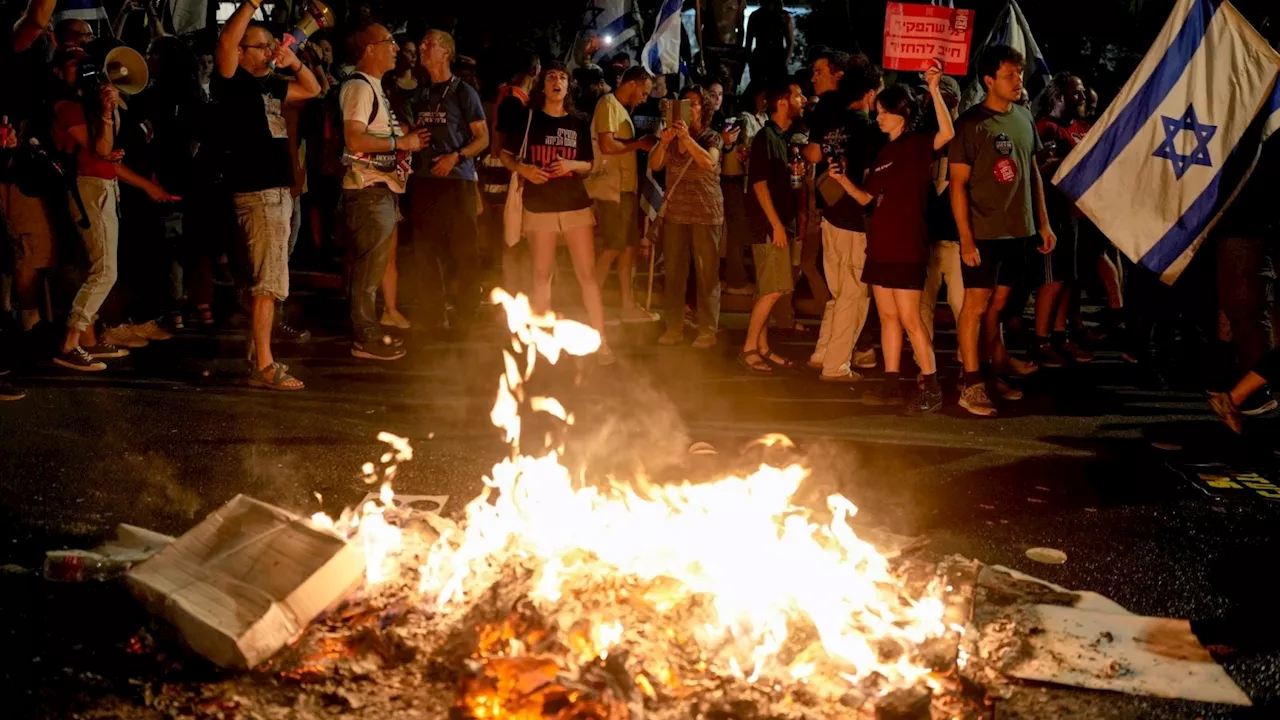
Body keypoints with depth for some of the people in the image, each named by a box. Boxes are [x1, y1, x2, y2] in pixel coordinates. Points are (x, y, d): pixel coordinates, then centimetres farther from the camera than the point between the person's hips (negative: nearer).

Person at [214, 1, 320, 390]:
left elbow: (312, 90, 29)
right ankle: (263, 367, -9)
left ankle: (258, 357, 21)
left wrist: (294, 62, 13)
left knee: (267, 281, 14)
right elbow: (225, 41, -26)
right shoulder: (233, 83, -7)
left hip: (278, 191, 9)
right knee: (269, 282, -11)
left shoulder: (268, 85, 17)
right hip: (256, 193, -9)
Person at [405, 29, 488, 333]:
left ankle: (465, 319, 2)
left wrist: (456, 157, -16)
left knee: (465, 252, -4)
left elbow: (483, 138, -2)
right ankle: (434, 320, 13)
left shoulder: (463, 92, 1)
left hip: (457, 181, -5)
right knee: (427, 252, 6)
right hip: (423, 180, 5)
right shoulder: (419, 94, 15)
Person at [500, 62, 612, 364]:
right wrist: (523, 169, -15)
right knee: (542, 274, 5)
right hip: (539, 206, -1)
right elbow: (506, 155, 5)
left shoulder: (579, 123, 7)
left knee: (587, 272, -4)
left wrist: (573, 165, -10)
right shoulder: (527, 118, 2)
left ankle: (600, 339, 0)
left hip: (576, 203, 1)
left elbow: (589, 165, 12)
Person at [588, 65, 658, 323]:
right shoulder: (608, 104, -11)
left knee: (629, 245, 10)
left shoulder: (622, 109, 19)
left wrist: (642, 144, 3)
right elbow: (607, 145, -23)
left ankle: (629, 305, 16)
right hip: (610, 188, -10)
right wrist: (639, 143, -13)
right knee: (612, 248, -7)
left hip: (625, 188, 10)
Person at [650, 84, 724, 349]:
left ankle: (708, 331, 0)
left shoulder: (712, 138, 1)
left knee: (707, 274, -3)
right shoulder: (672, 136, 11)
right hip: (674, 212, 4)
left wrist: (687, 138, -28)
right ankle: (673, 328, 10)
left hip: (705, 213, -4)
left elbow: (708, 163, -19)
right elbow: (654, 165, -1)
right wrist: (664, 142, -18)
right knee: (673, 272, 4)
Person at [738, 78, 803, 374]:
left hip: (780, 224, 9)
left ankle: (763, 347, 16)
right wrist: (776, 225, -19)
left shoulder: (779, 137, 15)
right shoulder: (765, 137, -12)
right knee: (772, 290, -10)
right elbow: (759, 184, -17)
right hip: (769, 225, -9)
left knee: (768, 291, 11)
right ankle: (749, 349, -5)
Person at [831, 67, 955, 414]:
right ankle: (891, 385, 15)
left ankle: (931, 387, -3)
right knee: (887, 316, 10)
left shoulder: (918, 144, -6)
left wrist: (934, 89, -30)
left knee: (909, 318, -8)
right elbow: (867, 198, 19)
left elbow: (947, 133, -27)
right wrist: (843, 180, 2)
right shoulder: (882, 154, 16)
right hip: (880, 245, 8)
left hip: (907, 246, -8)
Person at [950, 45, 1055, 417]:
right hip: (983, 232, -6)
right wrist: (966, 238, -15)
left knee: (997, 305, 13)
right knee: (976, 304, -2)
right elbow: (958, 183, -10)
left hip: (1018, 230, 6)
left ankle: (992, 373, 20)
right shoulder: (971, 123, -9)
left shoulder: (1024, 117, 10)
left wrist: (1043, 223, 14)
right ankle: (972, 386, 0)